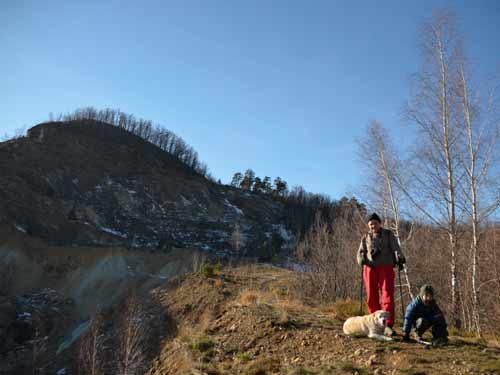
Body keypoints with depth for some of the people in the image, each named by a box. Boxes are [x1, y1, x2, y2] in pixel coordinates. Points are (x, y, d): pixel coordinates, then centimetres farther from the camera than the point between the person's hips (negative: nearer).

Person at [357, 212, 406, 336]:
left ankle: (388, 325, -13)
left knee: (388, 296, -11)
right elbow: (361, 252, 11)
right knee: (372, 297, 4)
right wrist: (362, 261, -11)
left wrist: (399, 258, -23)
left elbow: (395, 247, -3)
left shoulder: (388, 235, 9)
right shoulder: (366, 237, 15)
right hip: (370, 269, 2)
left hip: (386, 267, -2)